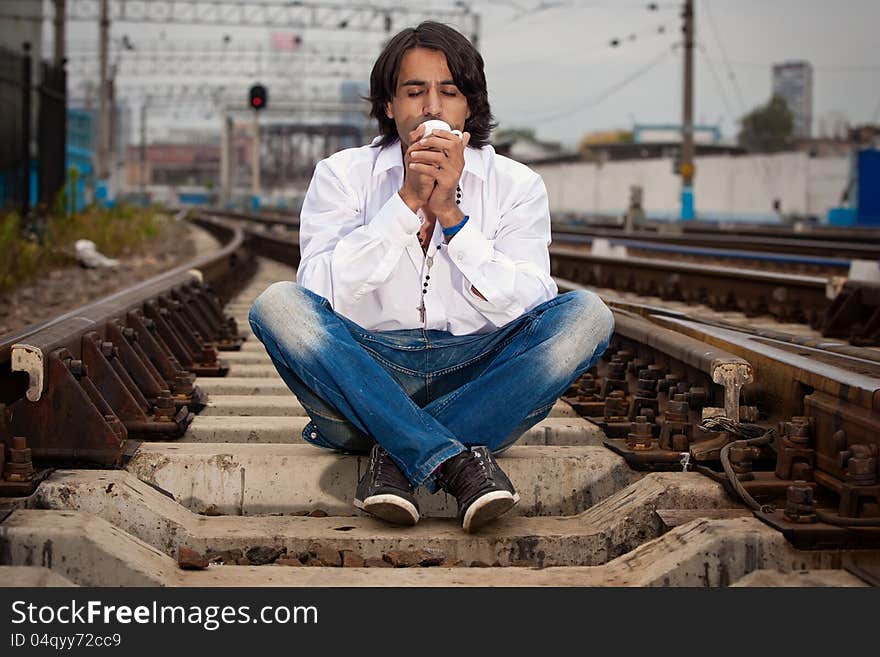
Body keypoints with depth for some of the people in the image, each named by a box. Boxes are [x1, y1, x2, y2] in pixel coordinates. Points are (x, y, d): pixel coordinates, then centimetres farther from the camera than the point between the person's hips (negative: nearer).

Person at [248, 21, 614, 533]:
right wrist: (407, 201, -16)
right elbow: (322, 296, -11)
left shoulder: (516, 185, 5)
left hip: (478, 372, 1)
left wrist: (449, 212, -16)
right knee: (279, 305, -28)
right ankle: (456, 461, -36)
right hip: (367, 371, -1)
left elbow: (528, 307, -8)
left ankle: (398, 456, -27)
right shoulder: (342, 176, 4)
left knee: (585, 314, -23)